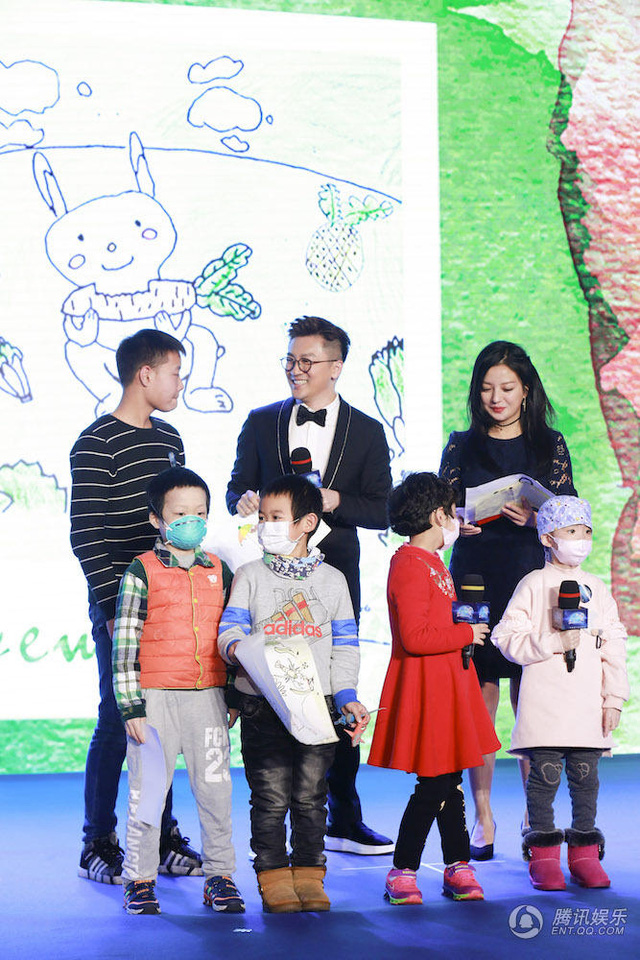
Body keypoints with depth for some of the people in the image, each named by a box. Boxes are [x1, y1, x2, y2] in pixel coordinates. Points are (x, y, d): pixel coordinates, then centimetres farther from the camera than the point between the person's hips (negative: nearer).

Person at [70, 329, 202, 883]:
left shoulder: (169, 439, 13)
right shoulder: (97, 444, -10)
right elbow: (86, 537, -12)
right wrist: (114, 605, -16)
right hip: (121, 606, -7)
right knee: (117, 723, -3)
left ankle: (161, 836, 19)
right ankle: (99, 845, 7)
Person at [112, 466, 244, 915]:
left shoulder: (219, 571, 10)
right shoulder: (142, 573, -3)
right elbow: (124, 643, -6)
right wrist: (131, 706, -10)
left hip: (208, 697, 3)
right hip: (155, 696, -3)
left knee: (216, 789, 4)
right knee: (147, 790, 2)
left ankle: (219, 877, 14)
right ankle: (140, 879, 13)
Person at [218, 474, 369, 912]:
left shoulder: (332, 580, 10)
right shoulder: (250, 576, 6)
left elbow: (346, 646, 11)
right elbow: (230, 629, 1)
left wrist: (347, 696, 2)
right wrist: (237, 647, -22)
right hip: (264, 707, -1)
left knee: (311, 795, 5)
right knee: (271, 796, -1)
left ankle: (308, 872, 14)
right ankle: (273, 876, 7)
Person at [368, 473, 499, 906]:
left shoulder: (432, 563, 16)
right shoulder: (410, 567, -18)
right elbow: (415, 638, -24)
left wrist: (466, 629, 12)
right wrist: (466, 633, -14)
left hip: (446, 683, 10)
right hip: (423, 686, -10)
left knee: (449, 781, 13)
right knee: (434, 786, -6)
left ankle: (458, 867, 20)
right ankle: (402, 871, 3)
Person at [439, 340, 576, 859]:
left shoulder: (550, 445, 9)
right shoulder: (461, 446, 12)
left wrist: (534, 518, -14)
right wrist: (457, 524, -11)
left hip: (530, 580, -1)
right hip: (473, 579, 1)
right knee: (478, 702, -2)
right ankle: (483, 818, 5)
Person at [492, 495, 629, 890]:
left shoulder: (597, 588, 13)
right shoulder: (534, 584, 1)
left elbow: (614, 647, 12)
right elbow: (509, 638, -5)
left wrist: (614, 699, 6)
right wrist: (555, 642, -16)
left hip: (588, 706, 4)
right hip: (544, 705, -4)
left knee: (586, 777, 5)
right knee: (545, 776, -4)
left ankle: (585, 854, 14)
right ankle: (543, 856, 5)